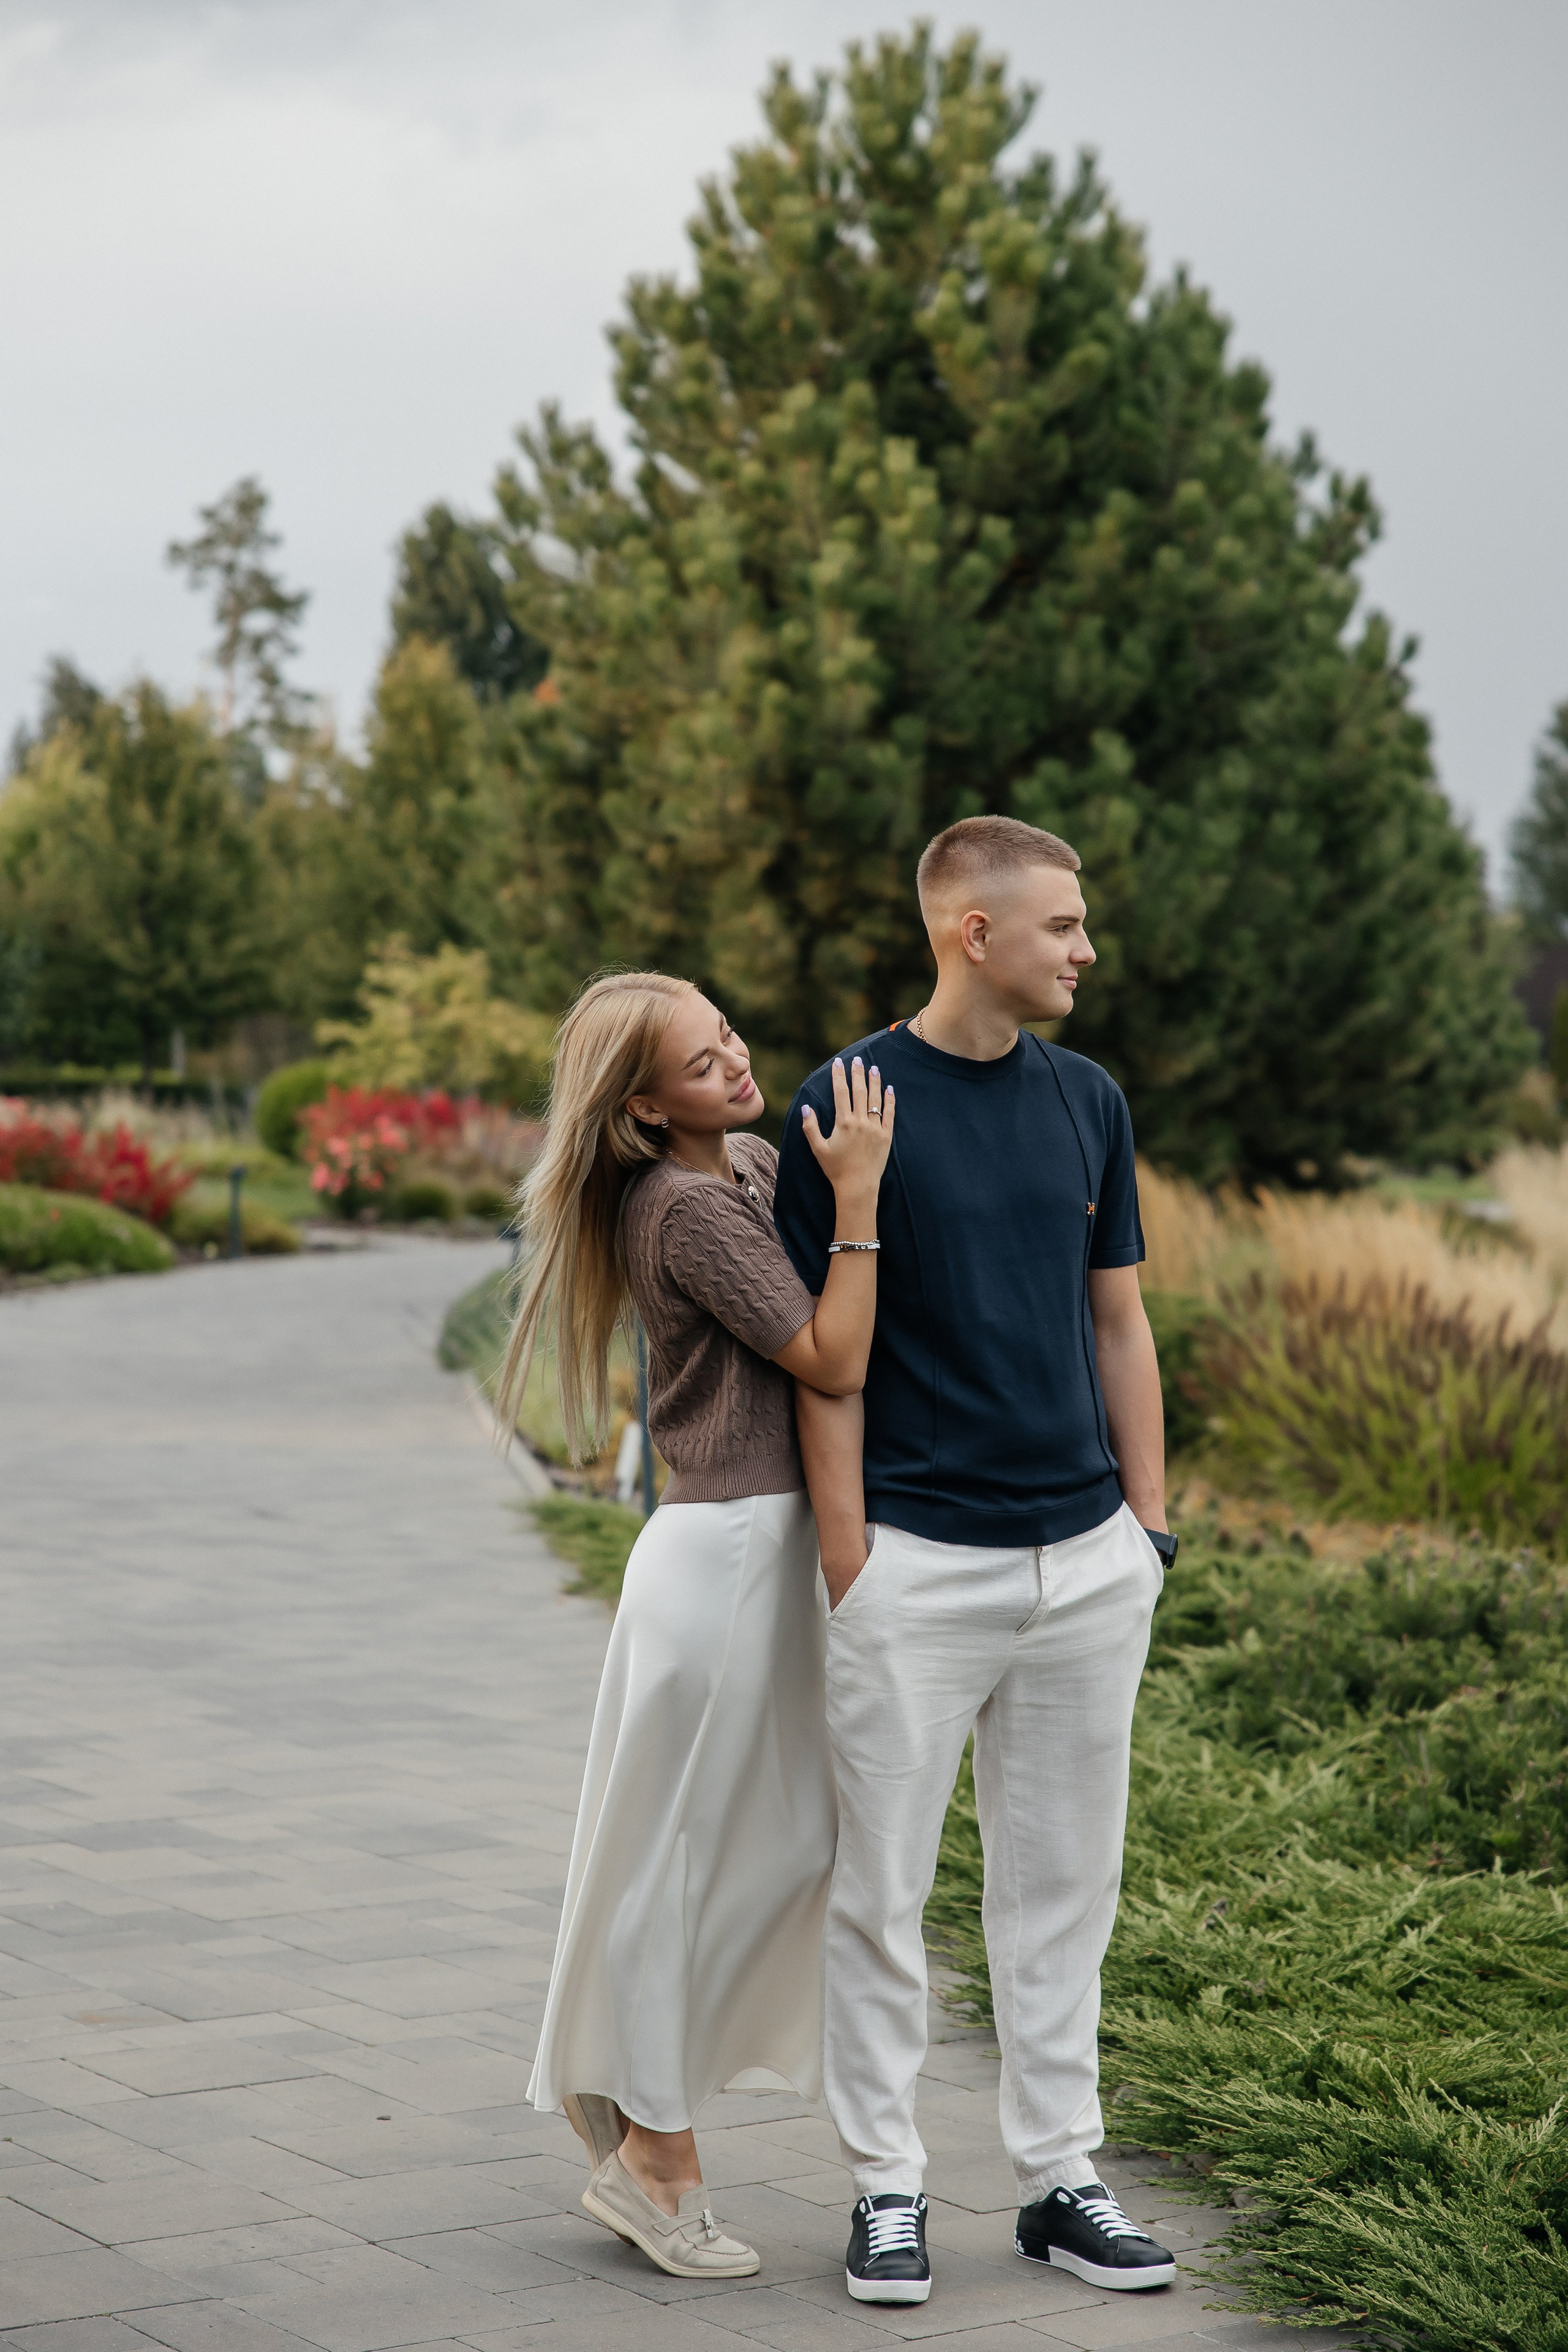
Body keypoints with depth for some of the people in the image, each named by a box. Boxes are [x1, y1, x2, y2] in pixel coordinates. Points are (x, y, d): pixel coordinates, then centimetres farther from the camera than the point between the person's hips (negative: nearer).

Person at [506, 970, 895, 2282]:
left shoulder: (753, 1163, 10)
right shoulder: (690, 1211, -18)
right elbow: (834, 1363, -18)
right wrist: (857, 1198, -20)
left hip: (776, 1546, 9)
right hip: (726, 1549, -9)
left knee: (793, 1839, 13)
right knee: (675, 1854, 2)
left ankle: (635, 2112, 26)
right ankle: (657, 2162, 14)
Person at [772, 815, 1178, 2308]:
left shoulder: (1089, 1102, 8)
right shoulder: (844, 1108, -8)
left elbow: (1118, 1322, 13)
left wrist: (1150, 1526, 7)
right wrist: (848, 1567, -11)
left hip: (1087, 1561, 5)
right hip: (919, 1560, -5)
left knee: (1063, 1884, 11)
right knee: (882, 1892, 3)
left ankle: (1058, 2180, 21)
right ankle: (886, 2187, 15)